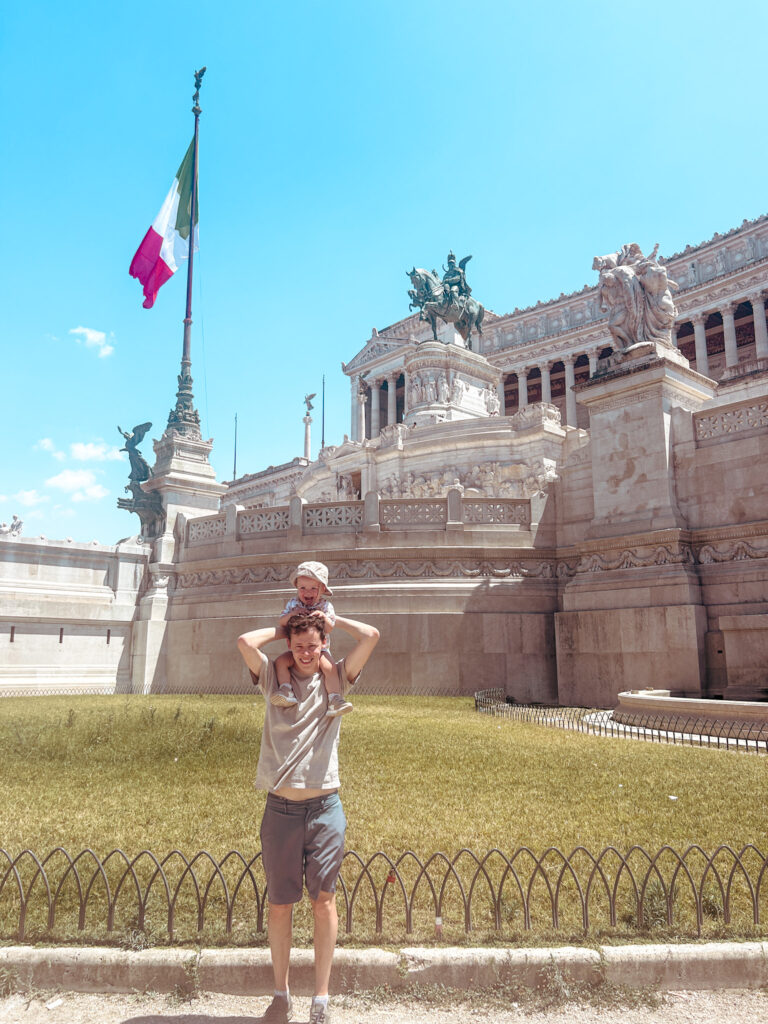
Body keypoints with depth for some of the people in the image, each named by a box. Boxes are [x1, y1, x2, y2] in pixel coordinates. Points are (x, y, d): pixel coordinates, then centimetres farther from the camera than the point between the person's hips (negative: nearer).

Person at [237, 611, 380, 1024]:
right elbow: (245, 642, -12)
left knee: (324, 899, 2)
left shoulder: (335, 679, 5)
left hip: (325, 808, 0)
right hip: (280, 809, 1)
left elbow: (371, 636, -6)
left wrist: (331, 619, 4)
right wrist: (280, 629, 2)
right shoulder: (274, 678, 4)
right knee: (279, 904, 10)